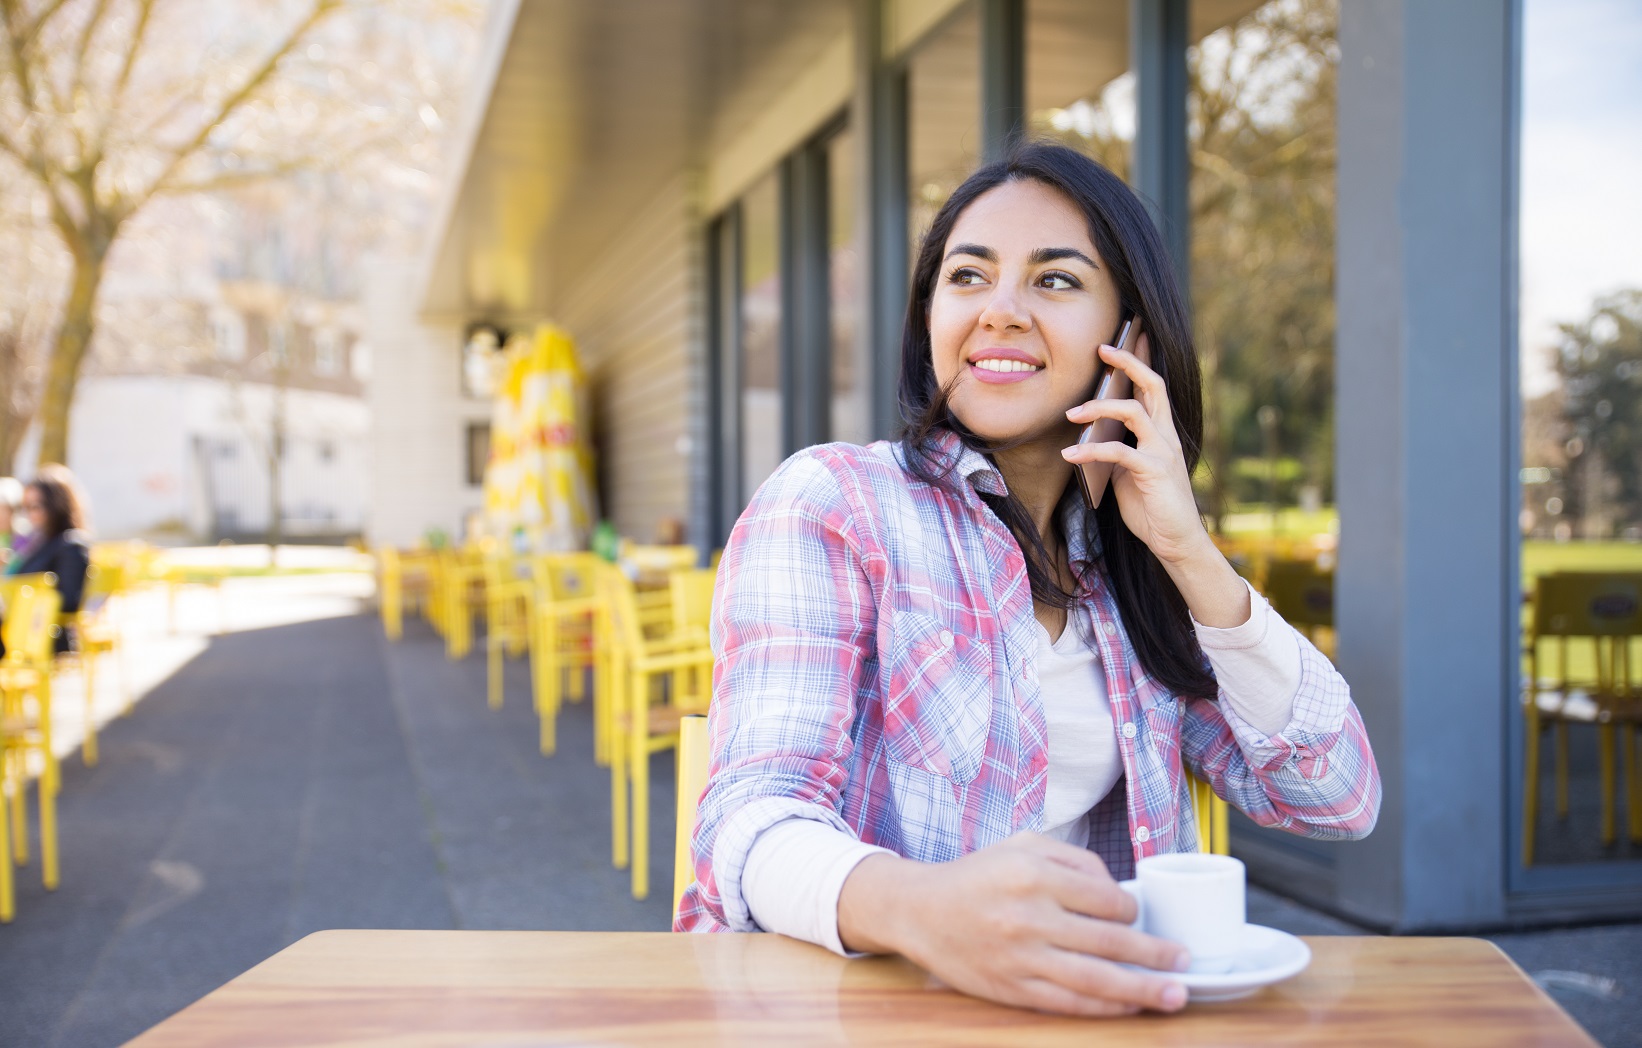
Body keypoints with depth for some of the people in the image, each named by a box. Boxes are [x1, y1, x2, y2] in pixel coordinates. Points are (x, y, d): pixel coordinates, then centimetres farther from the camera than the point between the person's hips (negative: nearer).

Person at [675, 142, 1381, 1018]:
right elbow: (753, 816, -16)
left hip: (1090, 1004, 3)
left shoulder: (1130, 574, 13)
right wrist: (920, 907, -38)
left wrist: (1187, 550, -4)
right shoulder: (829, 501, -3)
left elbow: (1340, 802, 6)